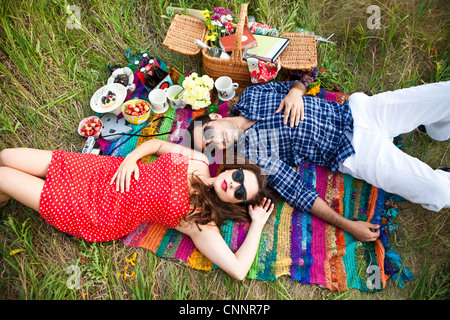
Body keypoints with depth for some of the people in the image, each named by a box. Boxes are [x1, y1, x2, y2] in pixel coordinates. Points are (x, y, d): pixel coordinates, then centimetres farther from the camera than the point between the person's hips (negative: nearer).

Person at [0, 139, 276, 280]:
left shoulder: (200, 222, -19)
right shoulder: (198, 160, -6)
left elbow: (238, 270, -26)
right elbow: (157, 143, 7)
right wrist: (131, 157, -12)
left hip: (100, 215, -4)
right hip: (103, 169, 5)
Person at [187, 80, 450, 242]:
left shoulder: (249, 97, 1)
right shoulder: (250, 151, -13)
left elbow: (292, 84, 13)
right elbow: (296, 192, -16)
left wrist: (296, 90, -13)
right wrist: (347, 225, -20)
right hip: (354, 154, -5)